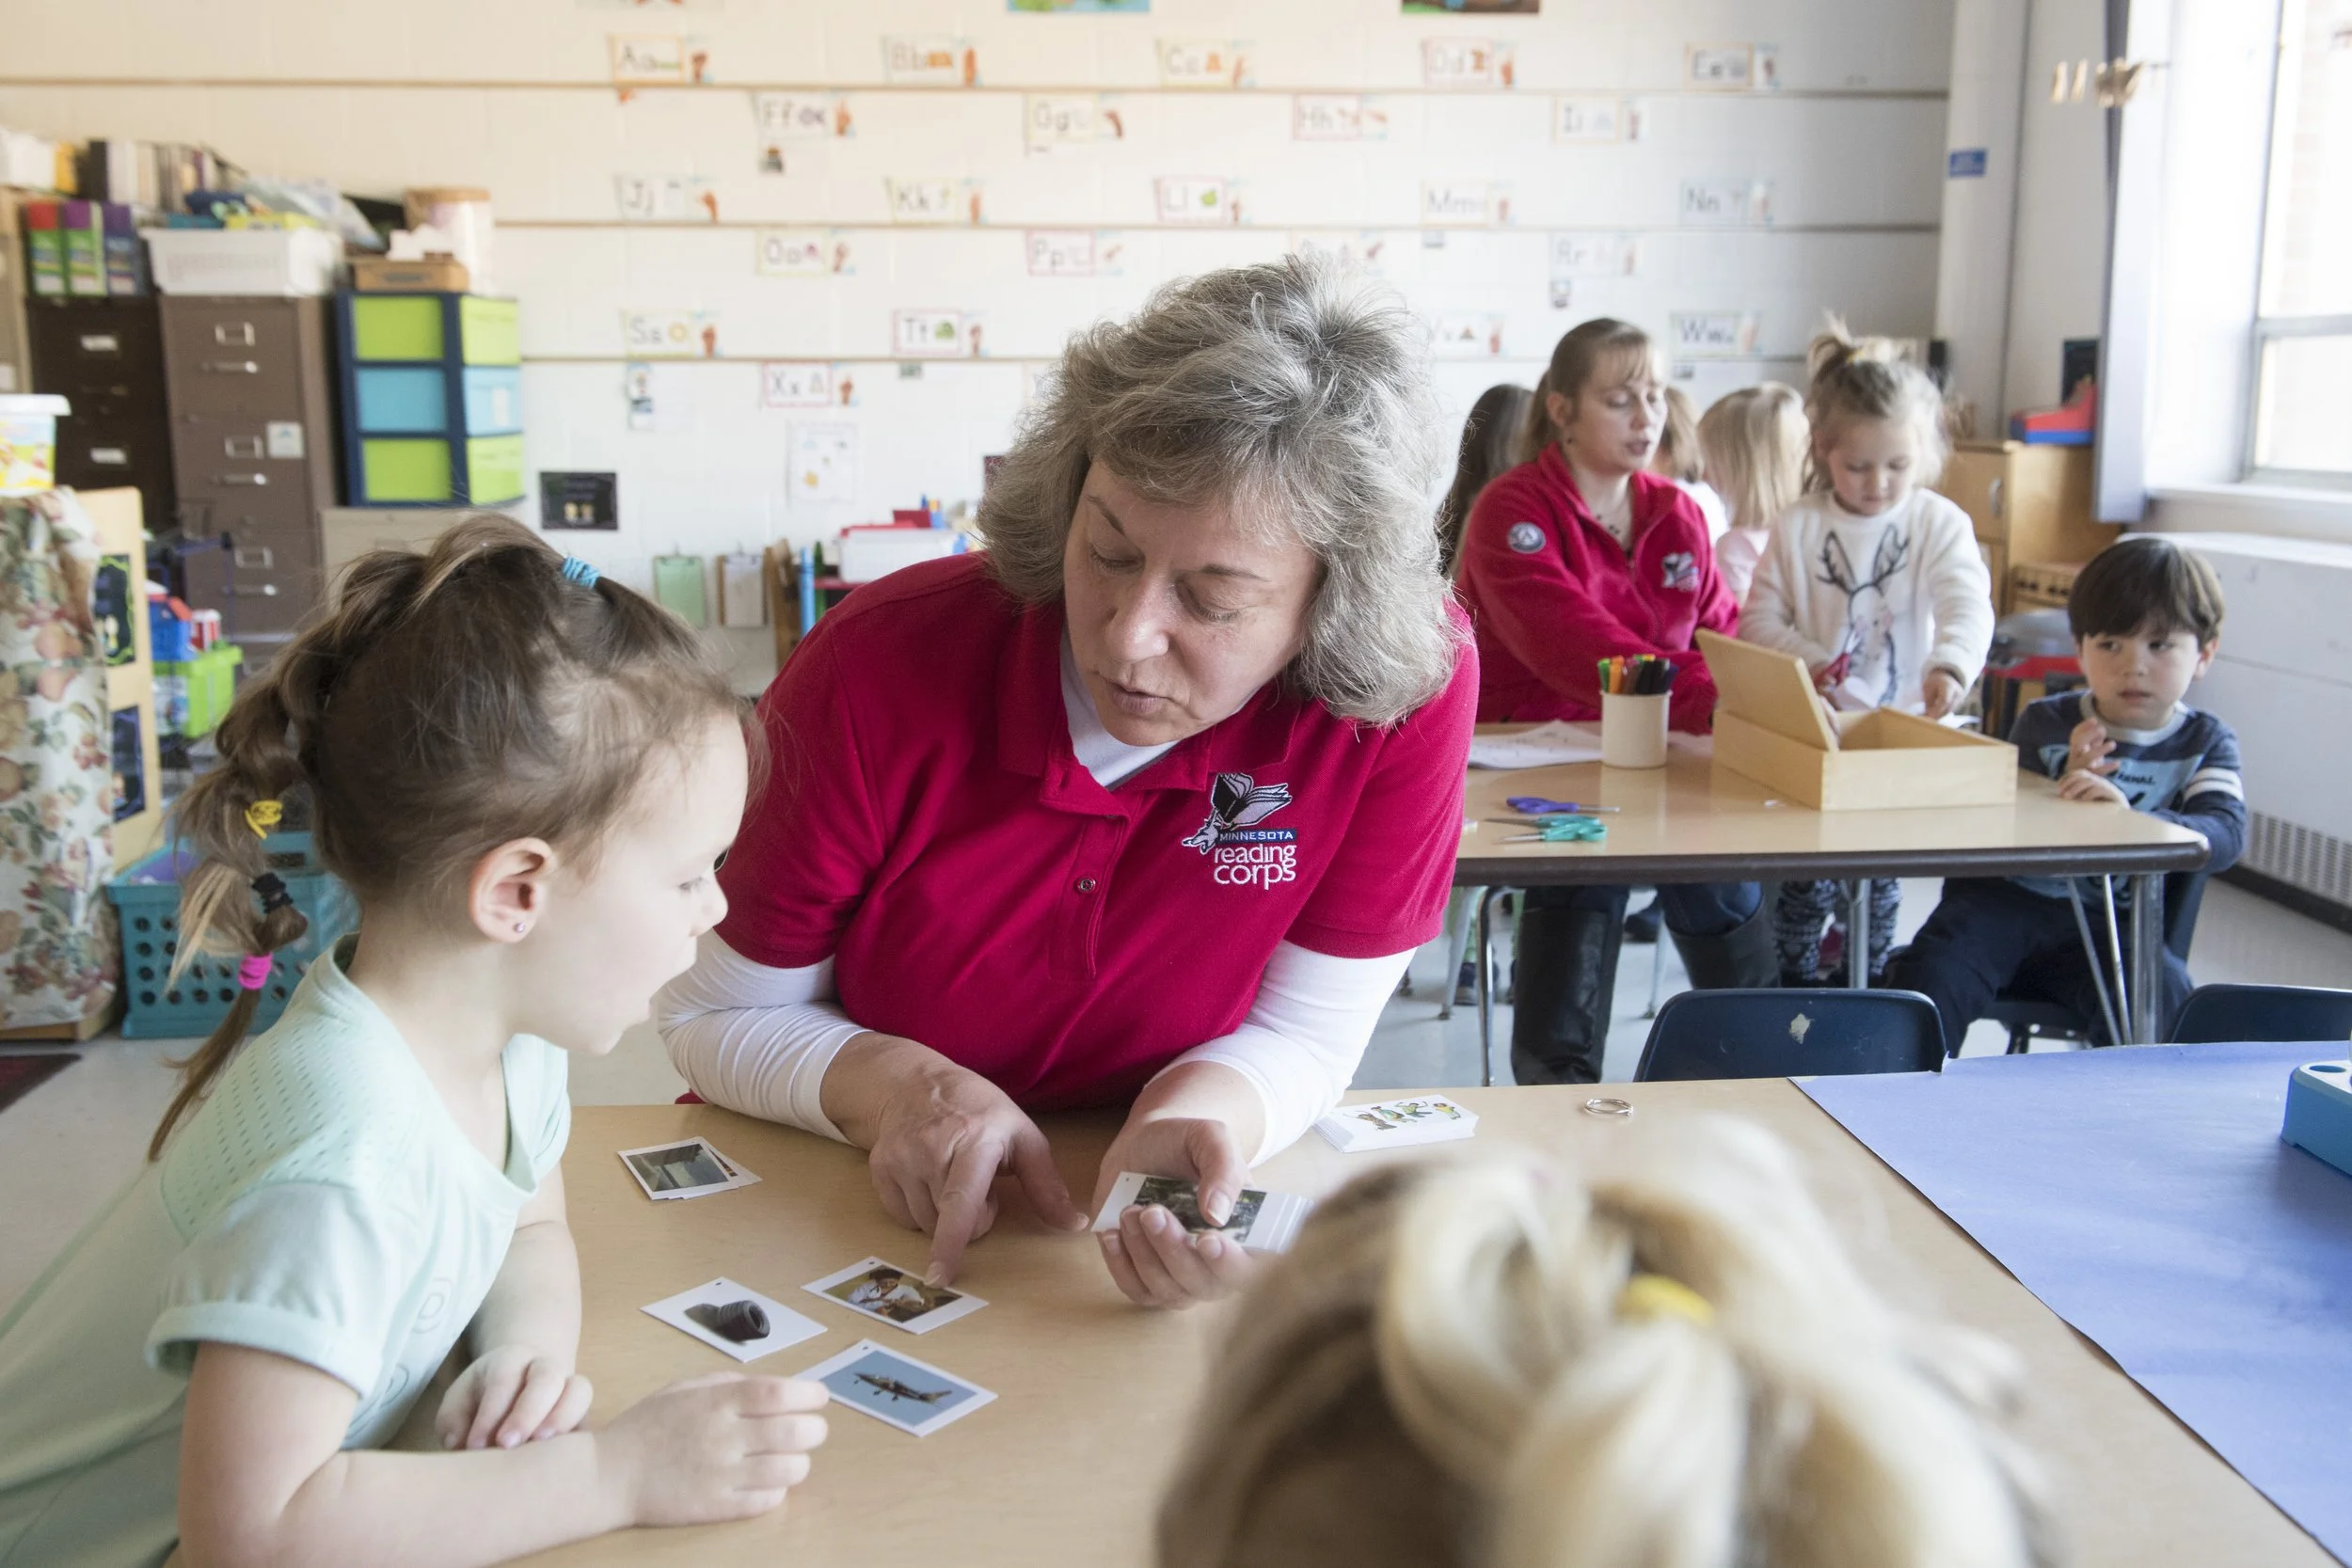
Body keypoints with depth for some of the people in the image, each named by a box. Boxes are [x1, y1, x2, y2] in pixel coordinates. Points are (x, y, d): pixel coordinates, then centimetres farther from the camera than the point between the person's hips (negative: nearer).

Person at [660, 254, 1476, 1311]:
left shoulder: (1414, 691, -20)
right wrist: (891, 1086, -25)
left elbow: (1302, 1036, -9)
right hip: (833, 1210, 0)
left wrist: (1196, 1121, -30)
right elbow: (716, 1020, -6)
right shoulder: (881, 667, -21)